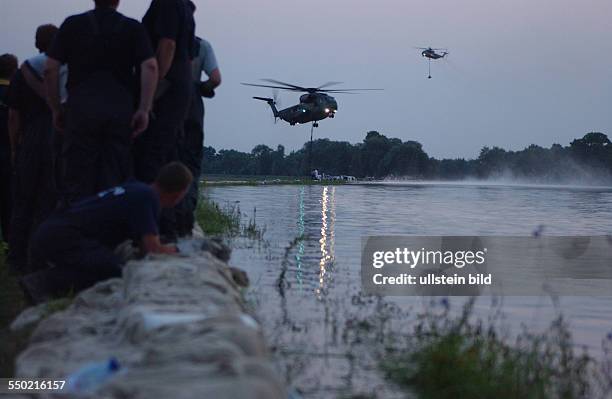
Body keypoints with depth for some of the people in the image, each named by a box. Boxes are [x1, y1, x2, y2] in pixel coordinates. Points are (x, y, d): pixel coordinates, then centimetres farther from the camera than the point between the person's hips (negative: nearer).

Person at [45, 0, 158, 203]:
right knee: (115, 180, 5)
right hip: (121, 108, 0)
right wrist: (144, 110, -7)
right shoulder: (133, 28, 9)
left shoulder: (73, 24, 9)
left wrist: (56, 109, 11)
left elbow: (51, 68, 3)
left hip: (81, 106, 0)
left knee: (77, 180, 2)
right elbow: (150, 66, -6)